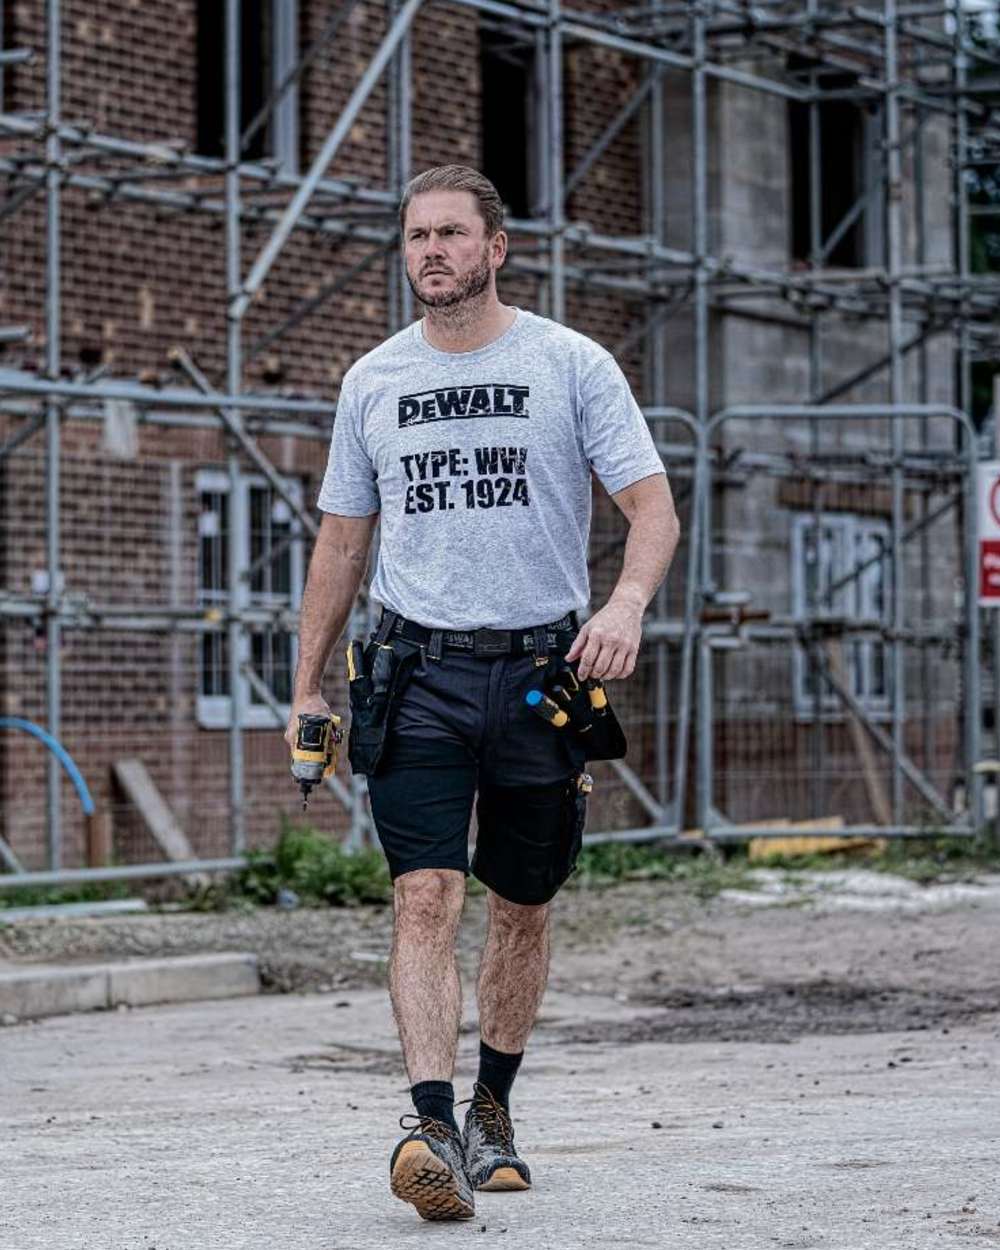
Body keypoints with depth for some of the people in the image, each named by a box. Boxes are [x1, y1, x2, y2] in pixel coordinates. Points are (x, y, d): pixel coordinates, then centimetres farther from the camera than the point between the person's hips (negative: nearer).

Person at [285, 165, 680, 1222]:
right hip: (418, 670, 1)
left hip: (542, 669, -1)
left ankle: (492, 1112, 27)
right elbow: (341, 541, 17)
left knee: (520, 910, 10)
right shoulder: (373, 381, 10)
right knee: (426, 899, -15)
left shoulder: (571, 365, 1)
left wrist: (627, 602, -25)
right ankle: (432, 1128, -22)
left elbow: (653, 507, -4)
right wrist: (307, 687, 13)